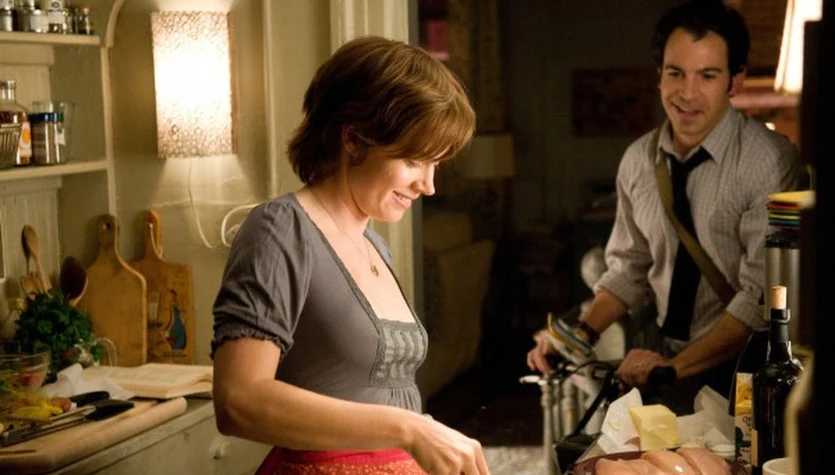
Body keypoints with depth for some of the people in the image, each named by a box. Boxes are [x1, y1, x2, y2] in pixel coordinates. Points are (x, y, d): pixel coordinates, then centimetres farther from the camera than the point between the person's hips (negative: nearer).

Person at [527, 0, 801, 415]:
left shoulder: (771, 162, -15)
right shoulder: (638, 160, 2)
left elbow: (762, 297, -18)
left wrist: (675, 367, -20)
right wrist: (584, 331, -3)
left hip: (739, 367, -4)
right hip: (664, 354, 4)